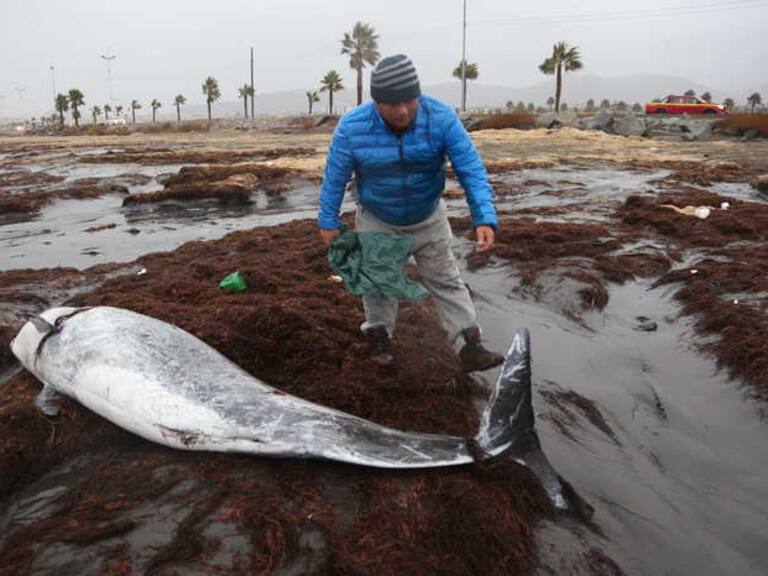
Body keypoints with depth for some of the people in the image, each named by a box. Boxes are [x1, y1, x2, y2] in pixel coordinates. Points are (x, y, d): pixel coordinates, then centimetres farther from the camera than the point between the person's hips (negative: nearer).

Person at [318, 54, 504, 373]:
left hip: (428, 219, 1)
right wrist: (328, 221, -5)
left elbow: (471, 169, -26)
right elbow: (334, 177, -13)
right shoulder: (352, 127, -26)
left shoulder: (441, 117, -27)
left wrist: (484, 218, -36)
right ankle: (379, 337, 33)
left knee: (445, 279, 6)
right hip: (376, 222, 0)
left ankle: (471, 346, 9)